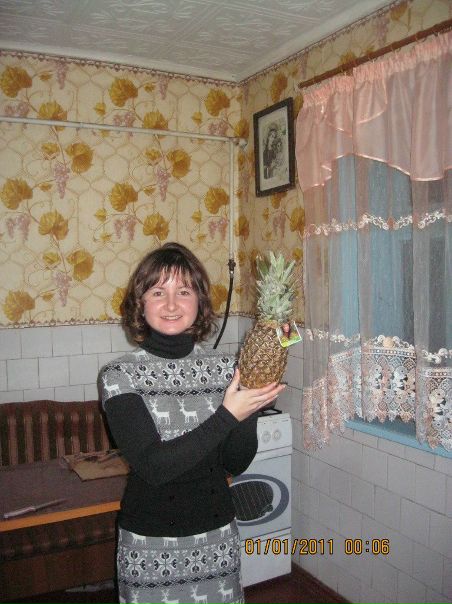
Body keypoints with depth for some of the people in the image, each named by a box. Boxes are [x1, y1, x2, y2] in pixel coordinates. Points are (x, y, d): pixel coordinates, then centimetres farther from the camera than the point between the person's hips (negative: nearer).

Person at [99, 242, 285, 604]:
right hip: (149, 546, -2)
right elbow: (152, 467, -22)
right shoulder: (120, 375, -13)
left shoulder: (224, 367, -4)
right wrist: (227, 414, -26)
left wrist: (250, 408, -20)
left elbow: (237, 462, -4)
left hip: (217, 537, 3)